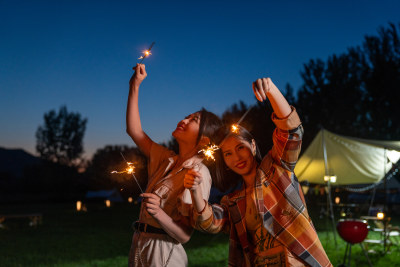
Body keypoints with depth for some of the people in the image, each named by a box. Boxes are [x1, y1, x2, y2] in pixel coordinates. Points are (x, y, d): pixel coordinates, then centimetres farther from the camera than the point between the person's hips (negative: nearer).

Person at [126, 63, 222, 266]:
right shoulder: (166, 160, 7)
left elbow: (185, 235, -18)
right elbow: (134, 130, 10)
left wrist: (159, 214, -36)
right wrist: (135, 85, 6)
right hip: (139, 246, 7)